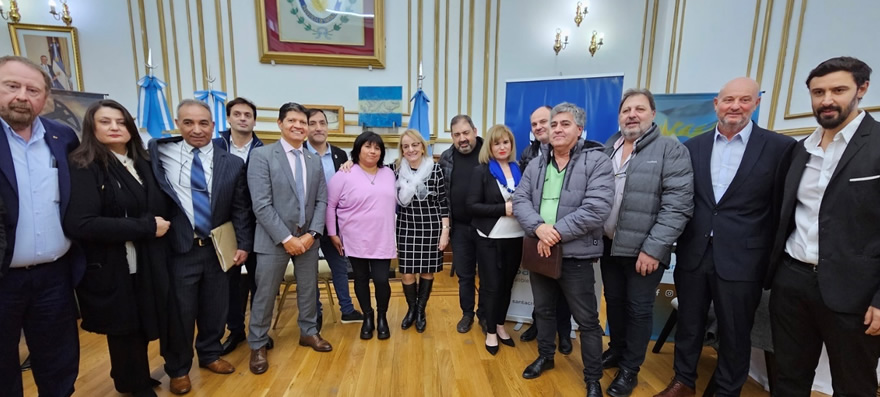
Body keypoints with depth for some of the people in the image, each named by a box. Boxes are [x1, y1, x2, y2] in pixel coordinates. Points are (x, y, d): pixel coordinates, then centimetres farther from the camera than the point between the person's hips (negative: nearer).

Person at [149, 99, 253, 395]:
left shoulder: (232, 164, 0)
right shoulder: (160, 153, -2)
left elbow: (241, 210, 2)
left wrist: (244, 244, 0)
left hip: (218, 248, 2)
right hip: (178, 249, -1)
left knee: (215, 308, 16)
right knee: (180, 312, 11)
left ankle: (210, 354, 40)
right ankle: (178, 369, 34)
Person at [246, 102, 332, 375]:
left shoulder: (314, 161, 7)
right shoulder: (262, 156, -8)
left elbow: (322, 201, 4)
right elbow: (261, 204, -14)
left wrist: (312, 234, -8)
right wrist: (286, 238, -16)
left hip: (308, 238, 4)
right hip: (274, 239, -4)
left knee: (308, 289, 16)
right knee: (265, 294, 9)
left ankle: (308, 332, 38)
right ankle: (257, 345, 31)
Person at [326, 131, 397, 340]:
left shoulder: (389, 173, 5)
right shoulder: (344, 175, -7)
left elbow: (395, 201, 12)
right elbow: (329, 205, -2)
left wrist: (393, 227, 9)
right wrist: (332, 233, -1)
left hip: (383, 240, 2)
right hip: (356, 240, -2)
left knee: (381, 280, 0)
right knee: (361, 280, 12)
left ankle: (382, 317, 26)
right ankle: (367, 317, 32)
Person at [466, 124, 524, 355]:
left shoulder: (520, 169, 5)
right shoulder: (481, 171, -4)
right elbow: (472, 205, -10)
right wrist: (503, 208, -18)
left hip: (516, 237, 3)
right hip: (490, 238, -3)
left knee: (507, 284, 14)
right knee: (491, 285, 6)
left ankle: (501, 326, 34)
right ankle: (491, 332, 24)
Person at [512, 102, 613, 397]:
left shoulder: (596, 161, -9)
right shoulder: (536, 166, 7)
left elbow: (596, 209, -19)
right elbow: (520, 200, -2)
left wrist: (556, 234, -20)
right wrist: (539, 228, -20)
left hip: (576, 255, -4)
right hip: (539, 252, 5)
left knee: (587, 320, 10)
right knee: (543, 310, 21)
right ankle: (545, 356, 44)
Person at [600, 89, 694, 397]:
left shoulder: (671, 150, -7)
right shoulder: (606, 151, 7)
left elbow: (678, 204, -14)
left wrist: (653, 248, -18)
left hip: (644, 250, -4)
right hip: (609, 246, 5)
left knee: (638, 309, 9)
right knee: (613, 302, 18)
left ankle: (630, 369, 28)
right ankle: (616, 350, 40)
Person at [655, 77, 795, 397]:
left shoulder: (780, 147, -4)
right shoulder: (693, 147, 4)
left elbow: (782, 210, -3)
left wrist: (772, 261, -2)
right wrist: (676, 243, 3)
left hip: (741, 260, -2)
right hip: (693, 255, 3)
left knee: (735, 334, 13)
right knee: (688, 323, 17)